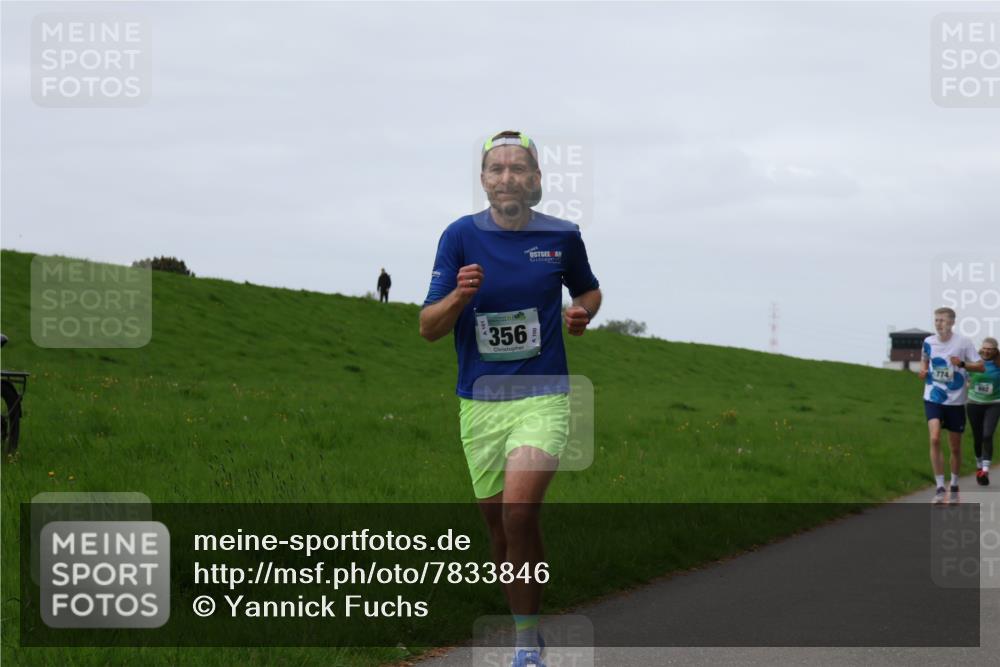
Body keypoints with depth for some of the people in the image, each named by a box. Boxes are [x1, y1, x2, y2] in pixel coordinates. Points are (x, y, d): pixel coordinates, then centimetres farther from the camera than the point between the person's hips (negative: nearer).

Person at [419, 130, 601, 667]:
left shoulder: (562, 236, 1)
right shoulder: (461, 236, -1)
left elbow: (588, 290, 21)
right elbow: (428, 327, -1)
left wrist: (582, 313, -1)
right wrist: (460, 295, -21)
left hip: (543, 397, -2)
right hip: (479, 402, 2)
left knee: (519, 512, -23)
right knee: (497, 527, 9)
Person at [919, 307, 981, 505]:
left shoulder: (963, 342, -9)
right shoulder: (929, 342, 1)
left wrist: (962, 364, -26)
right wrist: (923, 370, -2)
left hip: (956, 401, -1)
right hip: (933, 399, 1)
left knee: (955, 447, 9)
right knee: (934, 439, -19)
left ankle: (954, 486, 30)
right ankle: (940, 488, -15)